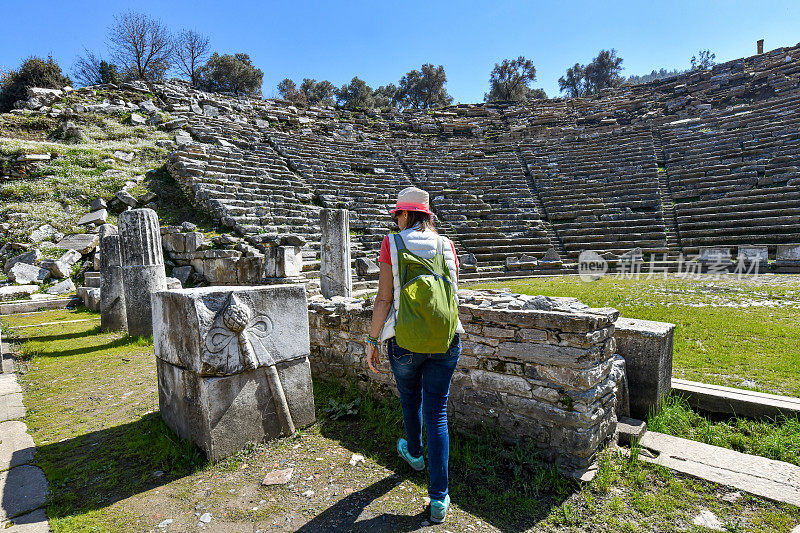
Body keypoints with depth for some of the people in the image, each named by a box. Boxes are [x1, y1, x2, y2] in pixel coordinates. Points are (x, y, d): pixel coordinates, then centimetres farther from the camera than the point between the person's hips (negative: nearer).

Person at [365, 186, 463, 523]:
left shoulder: (392, 244, -4)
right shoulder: (445, 245, 5)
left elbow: (384, 299, -8)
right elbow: (453, 294, 10)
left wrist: (373, 341, 0)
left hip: (406, 340, -2)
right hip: (446, 339, 2)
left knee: (410, 399, 25)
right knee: (437, 412, 10)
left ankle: (414, 453, 51)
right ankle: (439, 497, 15)